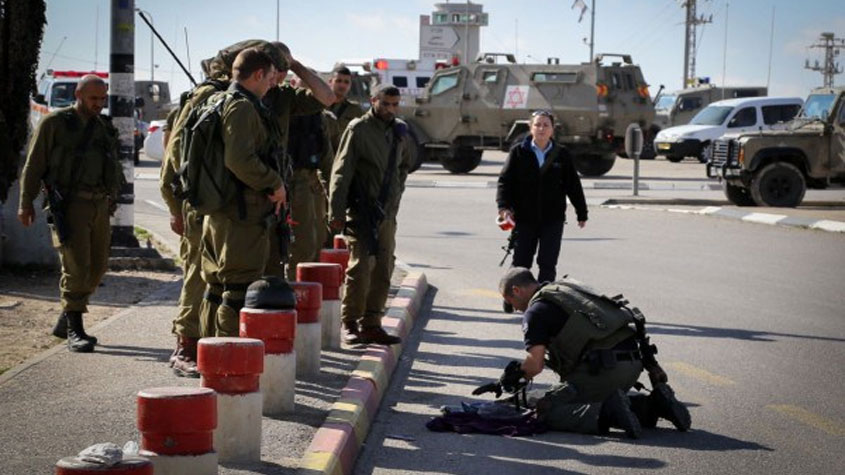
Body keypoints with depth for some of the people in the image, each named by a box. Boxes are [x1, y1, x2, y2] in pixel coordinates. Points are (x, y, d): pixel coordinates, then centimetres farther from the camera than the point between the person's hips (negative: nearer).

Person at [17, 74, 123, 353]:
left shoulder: (104, 127, 16)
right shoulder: (54, 124, -1)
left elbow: (113, 165, 27)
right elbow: (34, 164, -1)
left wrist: (113, 194, 15)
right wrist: (26, 203, -5)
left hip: (99, 205, 6)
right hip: (70, 204, -6)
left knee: (97, 266, 7)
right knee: (76, 267, -12)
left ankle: (65, 322, 21)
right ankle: (74, 332, -8)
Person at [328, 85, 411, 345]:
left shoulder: (399, 131, 13)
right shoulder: (359, 129, -7)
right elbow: (341, 171, -10)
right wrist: (336, 211, -17)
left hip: (387, 212, 7)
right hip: (362, 210, -7)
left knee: (383, 270, 7)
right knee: (361, 266, -11)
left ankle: (371, 324, 14)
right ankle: (350, 324, -2)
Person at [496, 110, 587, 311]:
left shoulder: (562, 154, 5)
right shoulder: (518, 152, 1)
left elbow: (573, 185, 10)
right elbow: (505, 181, -2)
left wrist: (581, 213, 12)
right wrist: (504, 207, -16)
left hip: (553, 219, 1)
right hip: (524, 218, -1)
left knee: (547, 264, -1)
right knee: (520, 262, 4)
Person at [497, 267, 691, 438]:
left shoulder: (535, 311, 0)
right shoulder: (569, 287, 26)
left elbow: (535, 365, -7)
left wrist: (517, 373, 11)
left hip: (606, 367, -8)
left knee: (546, 410, -3)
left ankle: (608, 412, -21)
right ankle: (654, 405, 9)